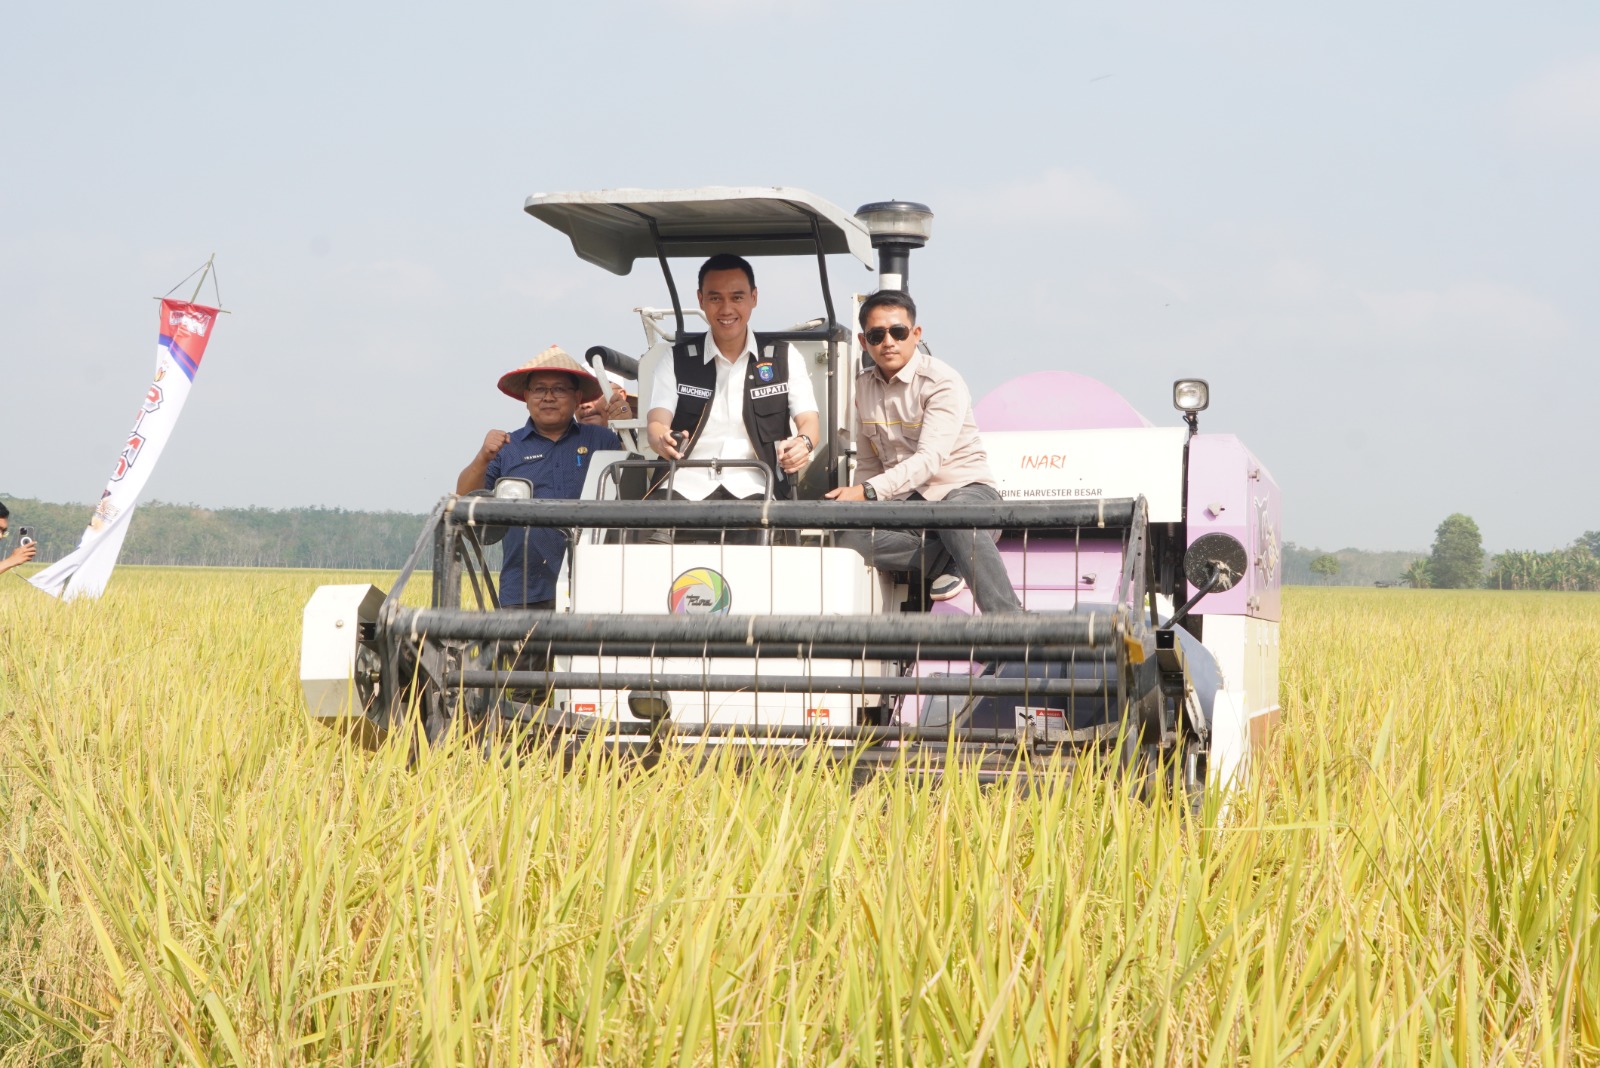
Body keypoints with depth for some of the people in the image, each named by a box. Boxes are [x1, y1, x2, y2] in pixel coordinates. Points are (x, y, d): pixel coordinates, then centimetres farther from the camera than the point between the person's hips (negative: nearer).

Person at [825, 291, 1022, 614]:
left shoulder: (943, 382, -11)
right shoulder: (864, 386, 10)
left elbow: (930, 458, -24)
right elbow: (868, 461, 15)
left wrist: (868, 491, -36)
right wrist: (856, 501, -7)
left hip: (965, 489, -5)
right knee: (848, 534, -27)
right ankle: (947, 560, -19)